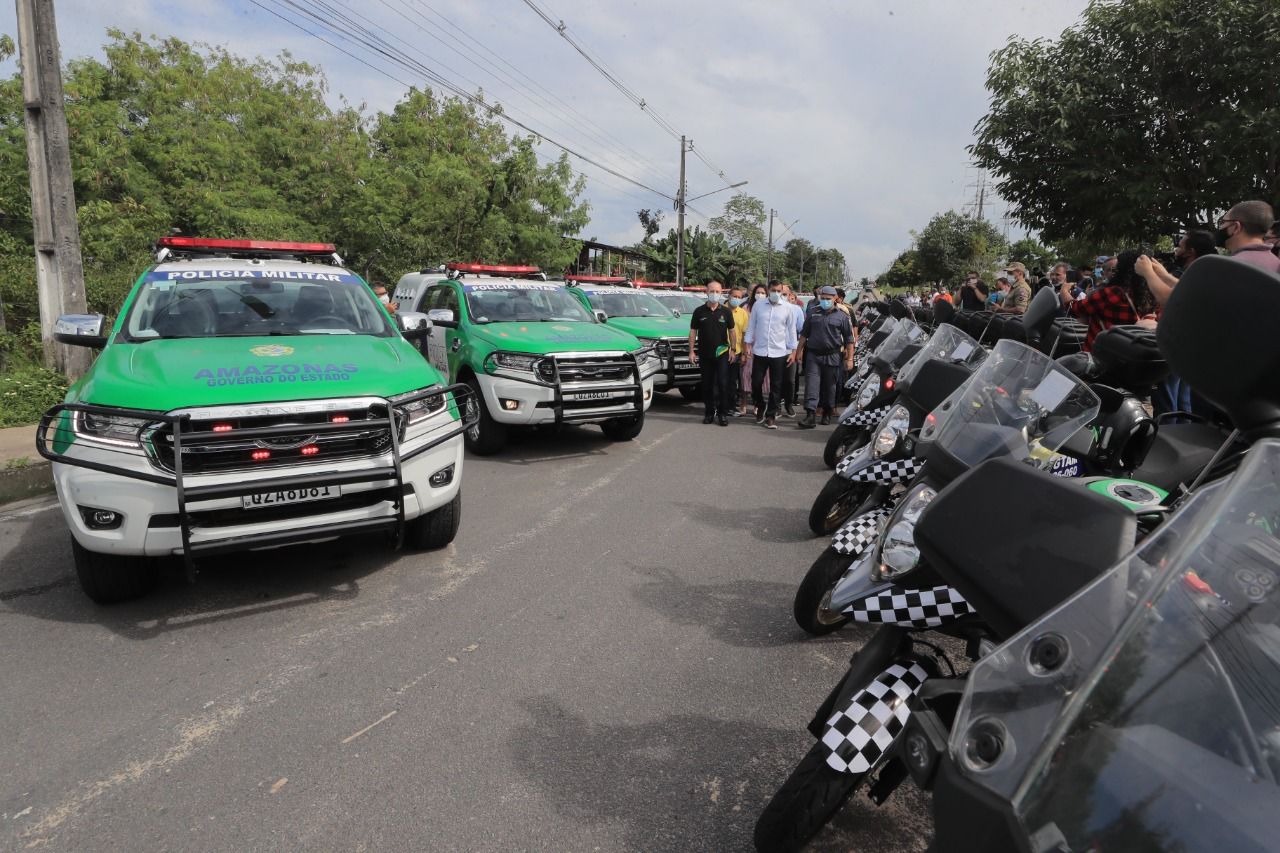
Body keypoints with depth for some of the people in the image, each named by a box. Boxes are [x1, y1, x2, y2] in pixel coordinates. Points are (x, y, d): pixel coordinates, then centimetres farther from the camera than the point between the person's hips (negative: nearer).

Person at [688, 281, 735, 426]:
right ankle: (709, 412, 17)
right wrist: (691, 351, 0)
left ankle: (723, 413, 3)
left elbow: (731, 331, 8)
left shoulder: (726, 312, 3)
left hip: (722, 354, -1)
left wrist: (733, 350, 2)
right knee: (707, 385, 7)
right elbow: (693, 332, 5)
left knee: (723, 384, -5)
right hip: (704, 354, 1)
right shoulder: (699, 311, 3)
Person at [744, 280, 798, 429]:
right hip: (759, 351, 1)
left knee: (775, 386, 3)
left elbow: (792, 330, 4)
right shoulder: (758, 305, 2)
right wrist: (748, 345, 1)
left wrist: (793, 351, 1)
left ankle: (771, 415, 12)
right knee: (756, 383, 3)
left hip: (779, 353, -1)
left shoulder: (788, 308, 0)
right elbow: (751, 326, 8)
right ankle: (760, 407, 28)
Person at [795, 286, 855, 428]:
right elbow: (804, 334, 15)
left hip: (832, 357, -1)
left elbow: (849, 339, 3)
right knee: (811, 384, -9)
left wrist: (849, 358, -2)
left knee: (829, 386, 9)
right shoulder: (813, 314, 9)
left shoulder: (841, 316, 3)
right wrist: (799, 351, 9)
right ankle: (810, 415, -15)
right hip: (813, 355, 1)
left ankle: (827, 413, 23)